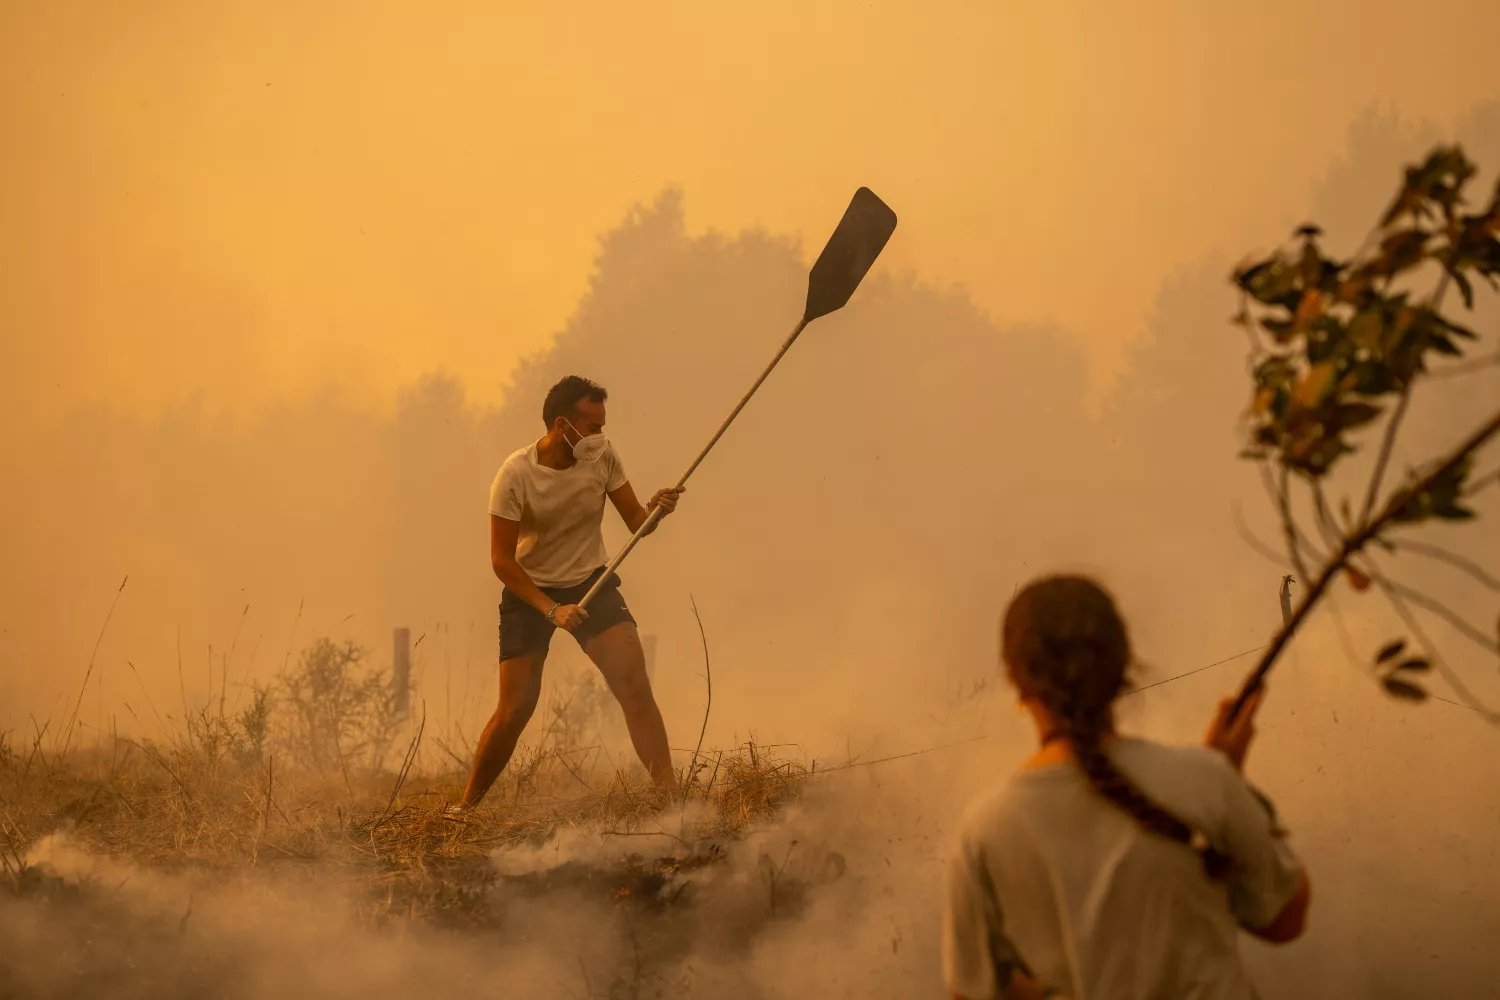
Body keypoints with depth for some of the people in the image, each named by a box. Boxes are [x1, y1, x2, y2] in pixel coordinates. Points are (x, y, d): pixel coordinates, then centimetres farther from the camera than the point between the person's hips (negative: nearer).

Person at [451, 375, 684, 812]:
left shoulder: (602, 456, -10)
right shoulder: (516, 475, -20)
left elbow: (636, 522, -3)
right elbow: (501, 560, -16)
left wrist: (656, 510, -27)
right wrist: (551, 610, -24)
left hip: (592, 582, 3)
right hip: (529, 592, -2)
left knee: (635, 685, -18)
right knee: (514, 712, -4)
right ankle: (465, 806, 16)